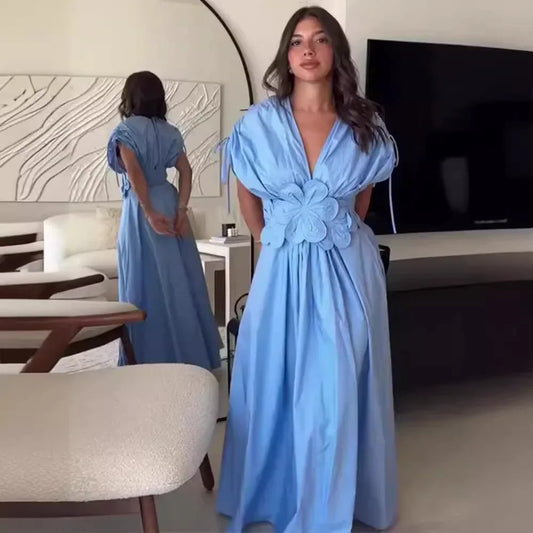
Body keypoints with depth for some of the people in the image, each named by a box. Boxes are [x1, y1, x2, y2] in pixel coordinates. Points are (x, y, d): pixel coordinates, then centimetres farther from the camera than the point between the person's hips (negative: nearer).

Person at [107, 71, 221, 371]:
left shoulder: (126, 131, -6)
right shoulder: (170, 132, 10)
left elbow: (135, 173, -19)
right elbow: (186, 171, 0)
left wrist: (149, 213, -19)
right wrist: (181, 210, -6)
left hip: (142, 208, -5)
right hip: (169, 203, 5)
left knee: (148, 281, 0)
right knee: (180, 278, 11)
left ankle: (152, 355, 7)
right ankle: (191, 351, 20)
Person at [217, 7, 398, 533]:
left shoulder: (364, 125, 1)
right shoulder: (259, 123, -2)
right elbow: (248, 197, 12)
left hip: (347, 270, 0)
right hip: (284, 270, 0)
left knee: (339, 391, 4)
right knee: (277, 385, 10)